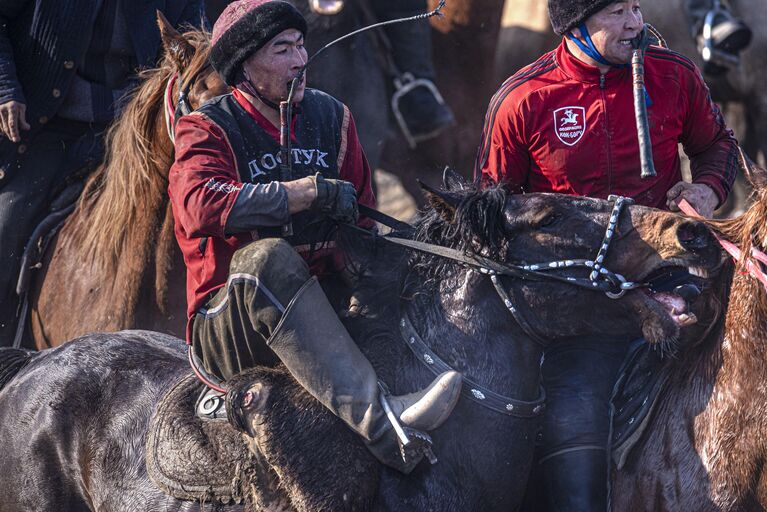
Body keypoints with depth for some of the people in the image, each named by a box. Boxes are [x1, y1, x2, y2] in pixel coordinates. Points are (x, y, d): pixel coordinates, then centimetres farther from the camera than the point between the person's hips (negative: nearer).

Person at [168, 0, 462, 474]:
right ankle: (380, 423, -55)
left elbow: (364, 217, 20)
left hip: (327, 305, 7)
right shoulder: (206, 129, -3)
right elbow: (200, 205, -25)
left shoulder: (331, 116, 13)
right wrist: (312, 191, -25)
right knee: (266, 257, -38)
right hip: (227, 321, -6)